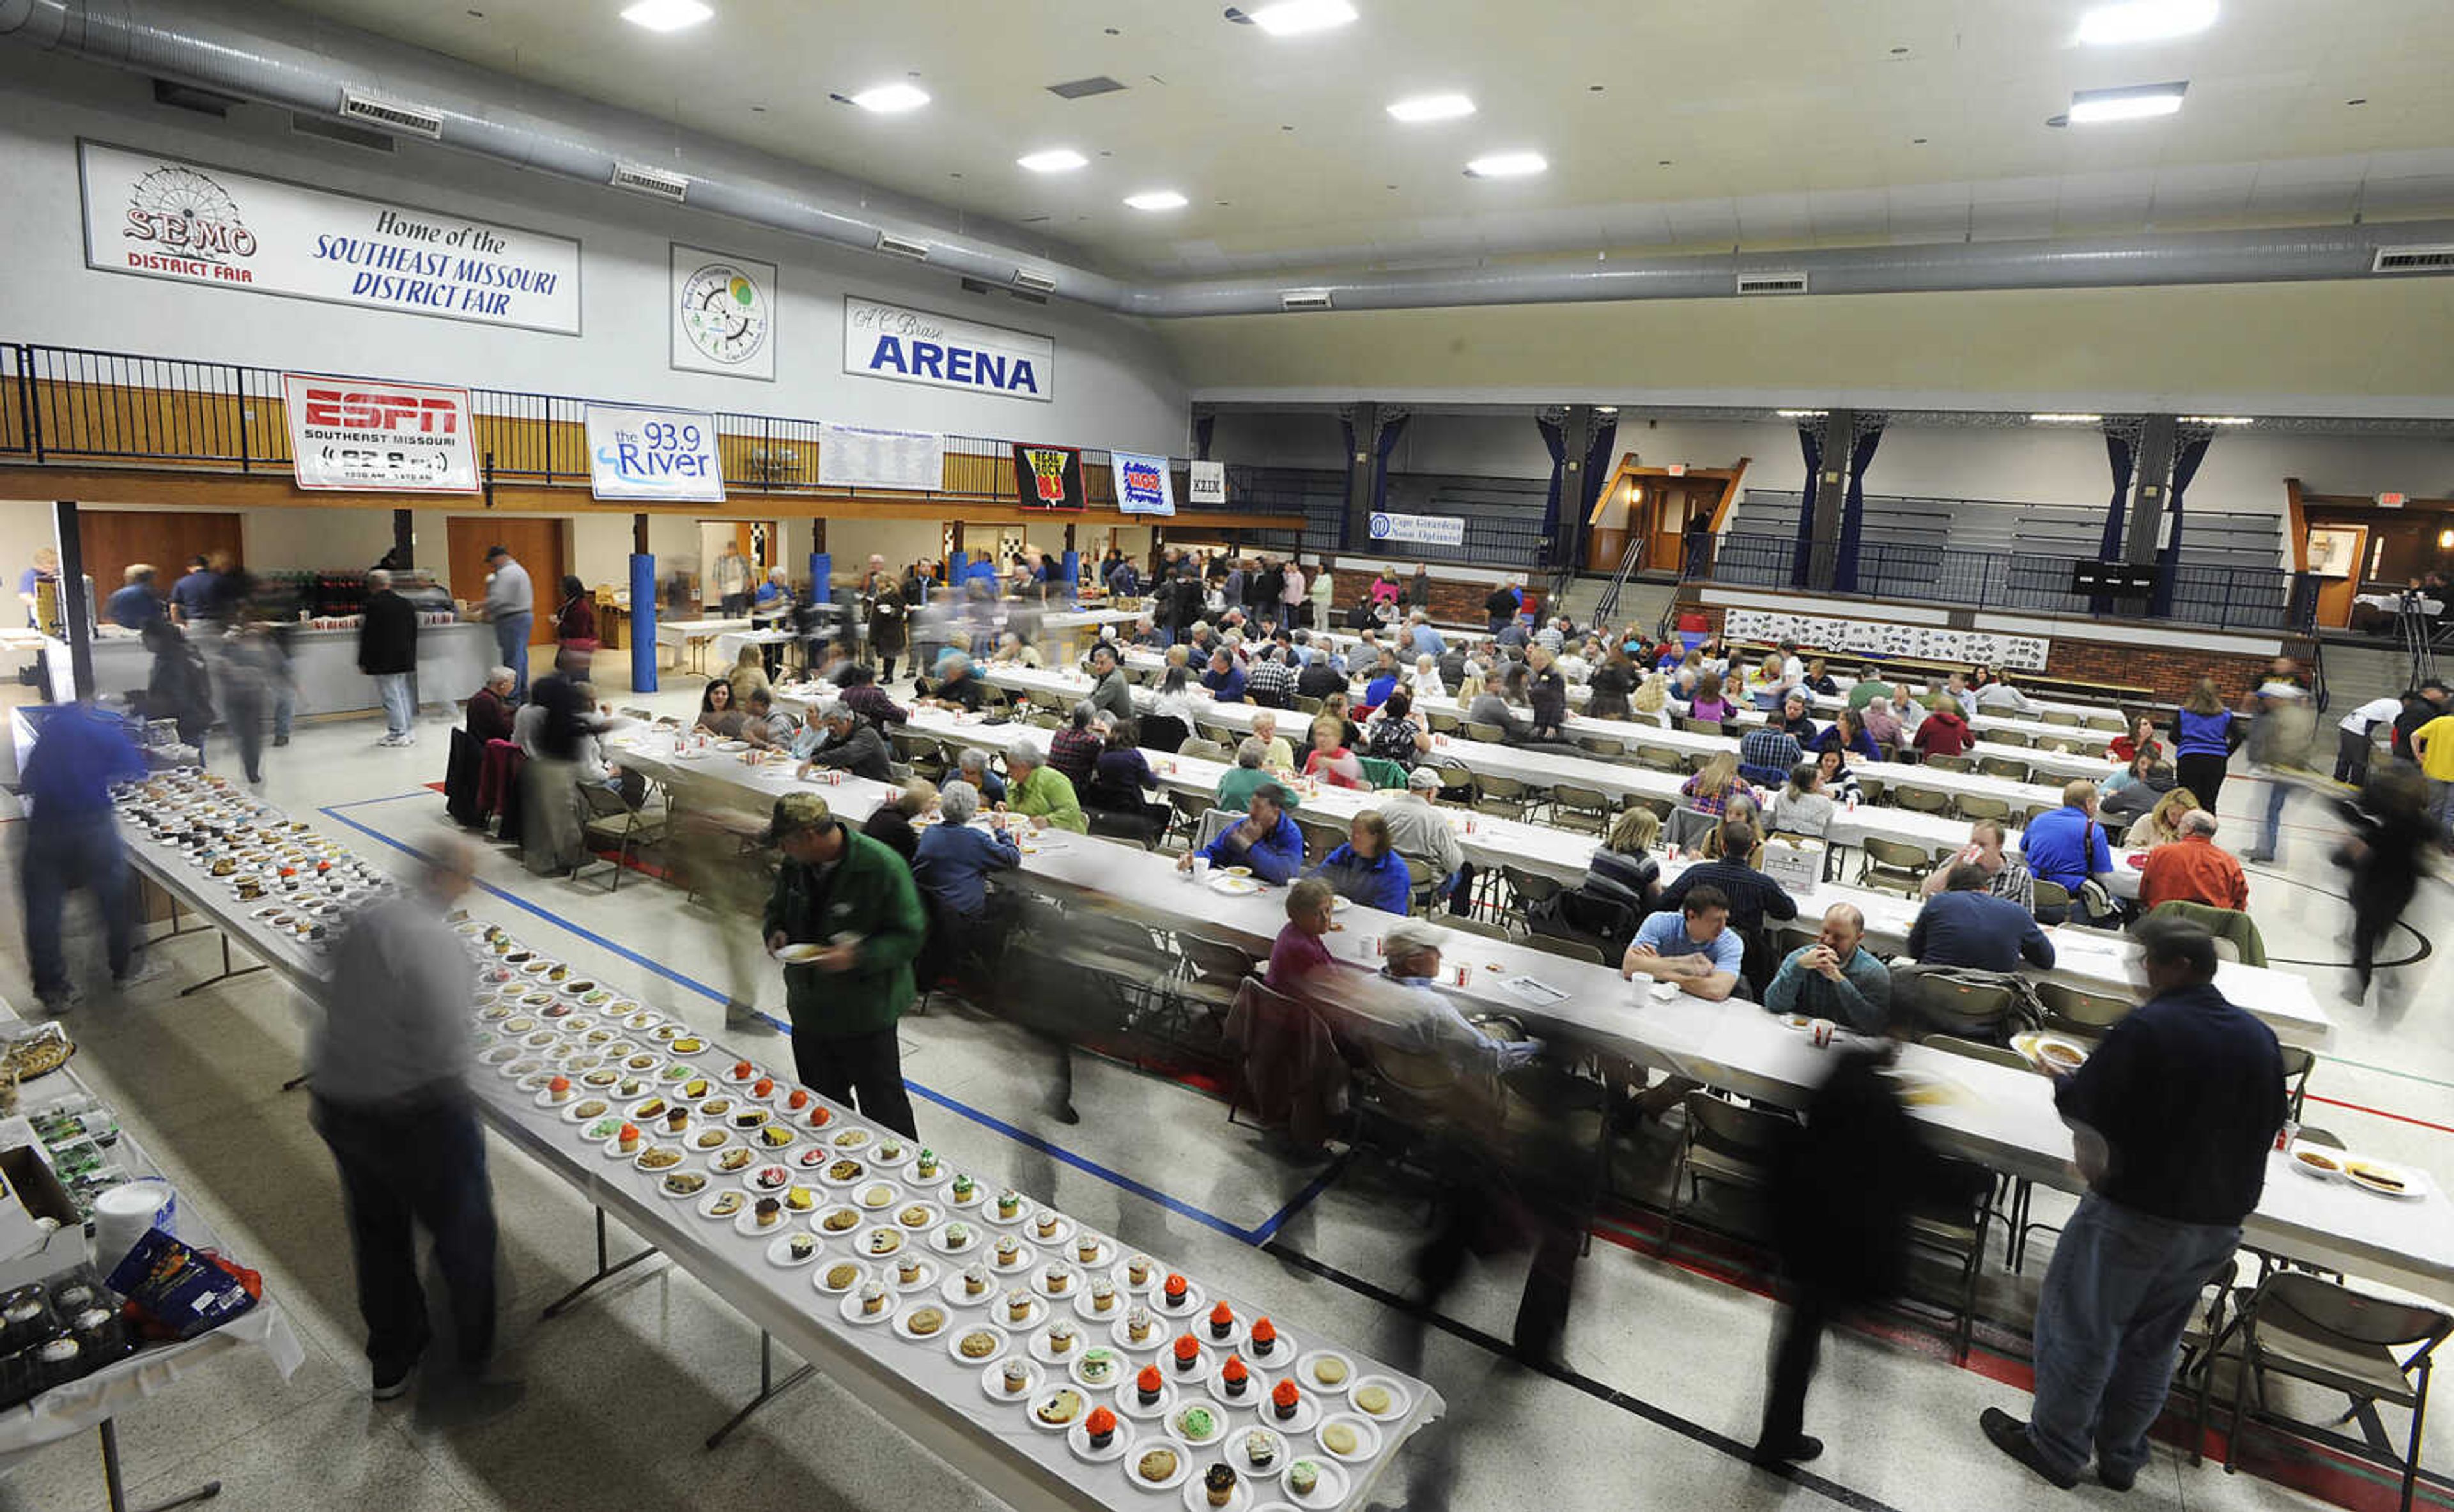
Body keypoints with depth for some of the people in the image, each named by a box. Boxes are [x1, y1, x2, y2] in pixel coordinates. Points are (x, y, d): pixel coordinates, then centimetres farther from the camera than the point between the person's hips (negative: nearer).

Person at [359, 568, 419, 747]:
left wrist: (363, 662, -5)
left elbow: (368, 636, -12)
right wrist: (412, 660, 20)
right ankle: (409, 731, 19)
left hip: (383, 662, -7)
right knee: (403, 694, 16)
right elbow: (414, 634, 13)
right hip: (404, 660, 7)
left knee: (390, 697, -1)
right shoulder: (407, 604, 7)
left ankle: (398, 734, 1)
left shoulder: (374, 605, -13)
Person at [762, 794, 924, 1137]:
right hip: (809, 1007, 7)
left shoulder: (883, 867, -22)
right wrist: (776, 932, -5)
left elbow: (910, 936, -17)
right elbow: (778, 908, 18)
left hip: (866, 1015, -6)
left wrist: (858, 956, -30)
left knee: (883, 1109, 5)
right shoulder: (795, 864, -1)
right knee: (822, 1106, 22)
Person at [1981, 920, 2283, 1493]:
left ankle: (2056, 1447, 18)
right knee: (2154, 1340, 19)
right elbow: (2270, 1124, 14)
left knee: (2081, 1326, 8)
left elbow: (2083, 1104, -16)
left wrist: (2059, 1082, 5)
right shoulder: (2261, 1039, 1)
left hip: (2138, 1213, -7)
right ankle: (2121, 1456, 31)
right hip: (2220, 1223, 7)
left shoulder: (2146, 1029, -21)